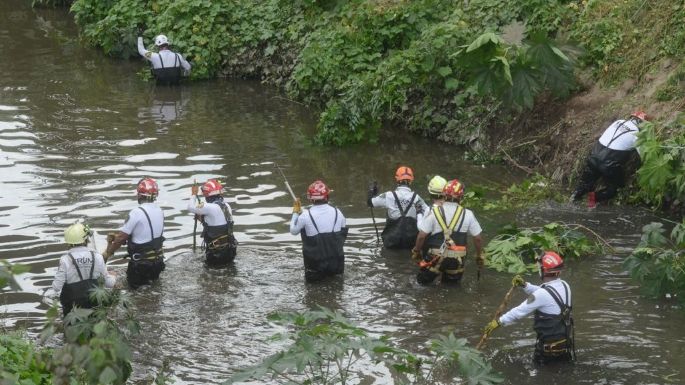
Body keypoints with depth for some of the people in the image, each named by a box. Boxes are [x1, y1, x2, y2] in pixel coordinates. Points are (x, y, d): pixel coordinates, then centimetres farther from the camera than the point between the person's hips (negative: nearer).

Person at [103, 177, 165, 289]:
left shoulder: (137, 213, -21)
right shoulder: (159, 211, 2)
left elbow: (121, 237, -16)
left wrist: (108, 253, -3)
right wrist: (117, 236, 10)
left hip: (141, 262, -6)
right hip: (158, 261, 6)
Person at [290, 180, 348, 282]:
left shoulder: (305, 216, -15)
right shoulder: (337, 213, -5)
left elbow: (293, 231, 4)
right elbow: (343, 235, 8)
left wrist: (296, 212, 17)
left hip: (316, 265, -1)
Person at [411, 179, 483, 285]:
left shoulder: (434, 212, -10)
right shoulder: (467, 214, -5)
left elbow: (422, 236, -9)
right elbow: (478, 238, 1)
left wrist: (416, 251, 8)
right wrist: (479, 256, 17)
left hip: (436, 257, -2)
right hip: (456, 260, 2)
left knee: (423, 279, 18)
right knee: (453, 280, 26)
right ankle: (450, 278, 4)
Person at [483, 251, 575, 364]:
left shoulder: (543, 294, -24)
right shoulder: (564, 286, -1)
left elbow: (520, 311, -17)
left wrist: (499, 322, -8)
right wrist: (524, 285, 4)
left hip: (549, 345, -6)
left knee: (538, 360, 21)